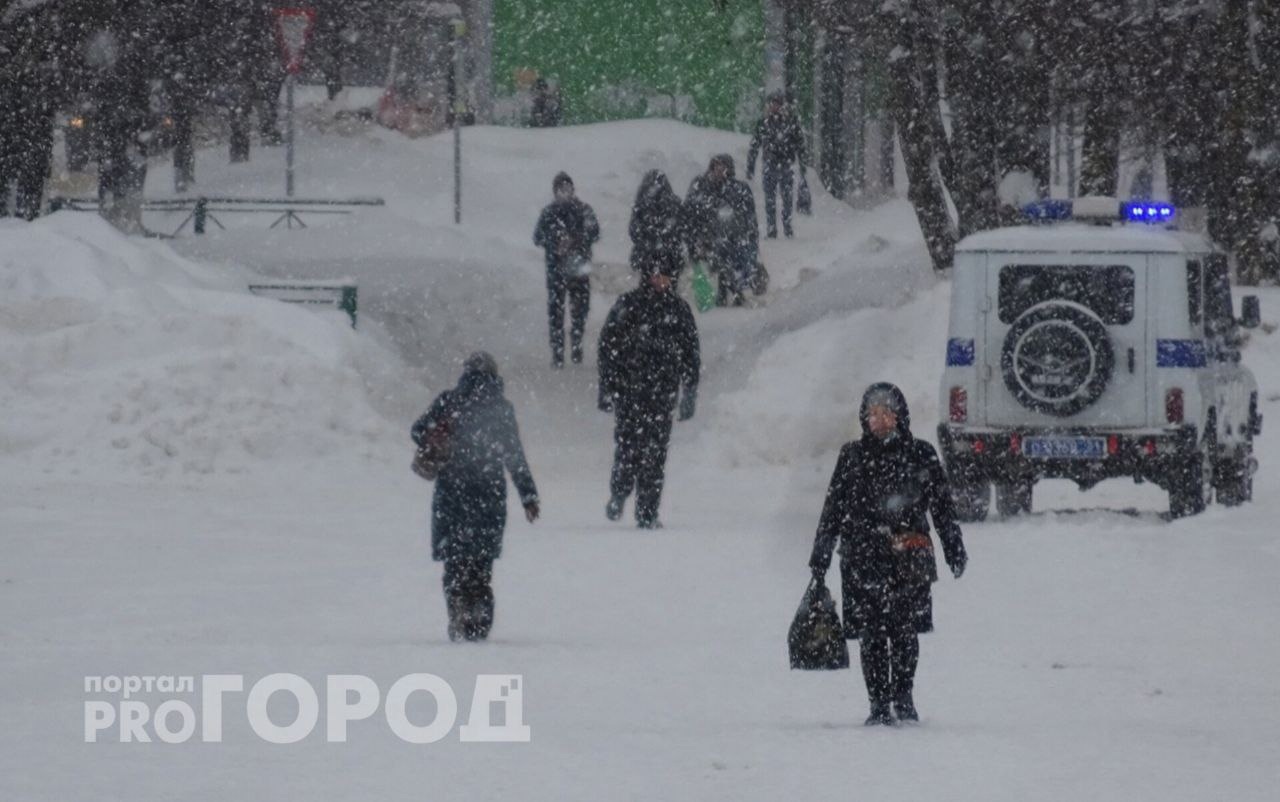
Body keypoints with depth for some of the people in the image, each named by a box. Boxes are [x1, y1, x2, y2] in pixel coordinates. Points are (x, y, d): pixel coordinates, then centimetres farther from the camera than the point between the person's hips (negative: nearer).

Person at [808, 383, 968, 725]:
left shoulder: (921, 455, 7)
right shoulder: (852, 456, 10)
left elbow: (942, 505, 11)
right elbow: (834, 508, 13)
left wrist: (954, 551, 7)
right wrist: (820, 556, 11)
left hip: (909, 558, -1)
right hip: (863, 558, 1)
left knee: (905, 630, -5)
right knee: (872, 634, -3)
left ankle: (903, 697, 11)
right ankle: (879, 704, 3)